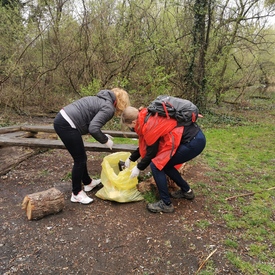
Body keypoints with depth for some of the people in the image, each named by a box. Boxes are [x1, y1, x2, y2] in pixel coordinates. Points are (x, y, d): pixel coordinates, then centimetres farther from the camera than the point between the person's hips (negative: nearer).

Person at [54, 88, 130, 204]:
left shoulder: (101, 100, 19)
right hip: (67, 125, -10)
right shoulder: (109, 108, -9)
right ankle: (76, 194, 17)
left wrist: (103, 136, 21)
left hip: (61, 119, 10)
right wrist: (105, 140, -5)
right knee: (80, 160, 3)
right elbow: (93, 128, -21)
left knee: (81, 157, 21)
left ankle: (88, 182, 39)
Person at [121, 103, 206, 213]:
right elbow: (144, 145, 22)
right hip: (196, 137, 10)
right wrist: (131, 158, 29)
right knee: (164, 163, 17)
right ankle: (186, 191, 31)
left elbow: (151, 152, -8)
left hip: (193, 142, -10)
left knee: (156, 165, -7)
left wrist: (139, 167, 7)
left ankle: (166, 204, 3)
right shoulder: (149, 118, 10)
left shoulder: (150, 126, -18)